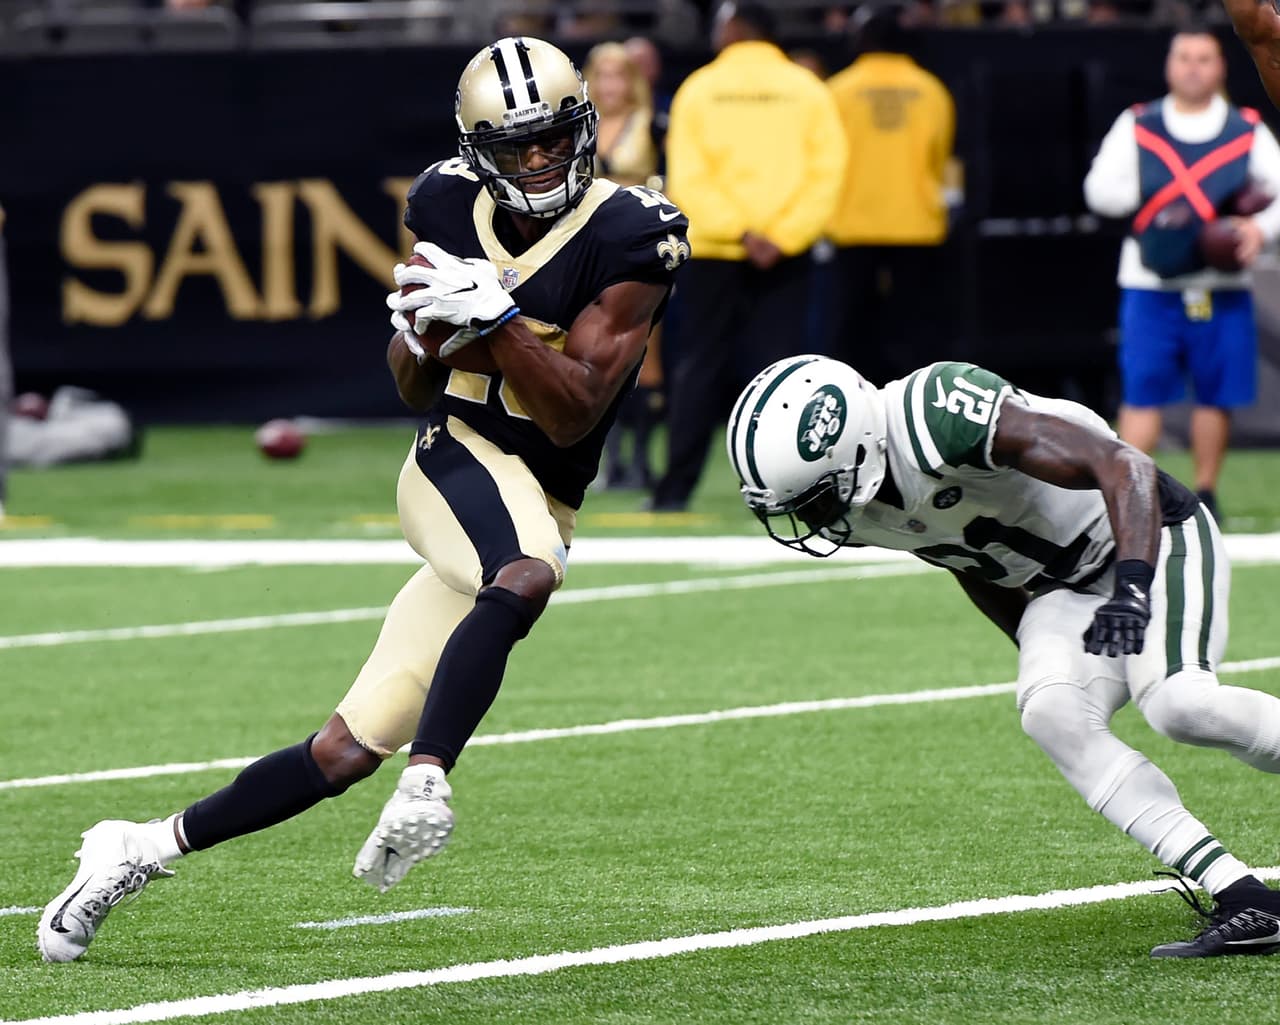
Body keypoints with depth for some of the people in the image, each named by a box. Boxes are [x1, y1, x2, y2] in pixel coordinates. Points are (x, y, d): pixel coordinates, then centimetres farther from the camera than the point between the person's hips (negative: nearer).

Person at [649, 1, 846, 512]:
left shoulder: (699, 88, 1)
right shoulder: (808, 90, 3)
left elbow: (688, 177, -8)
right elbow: (826, 172, -6)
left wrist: (741, 232, -12)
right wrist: (782, 237, -10)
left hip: (712, 253, -1)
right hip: (785, 258, 1)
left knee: (698, 367, 5)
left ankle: (676, 487, 3)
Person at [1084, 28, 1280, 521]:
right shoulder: (1137, 127, 6)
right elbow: (1099, 188, 2)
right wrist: (1150, 197, -12)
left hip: (1222, 288, 1)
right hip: (1151, 285, -1)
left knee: (1216, 394, 5)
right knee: (1142, 391, -6)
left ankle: (1205, 495, 19)